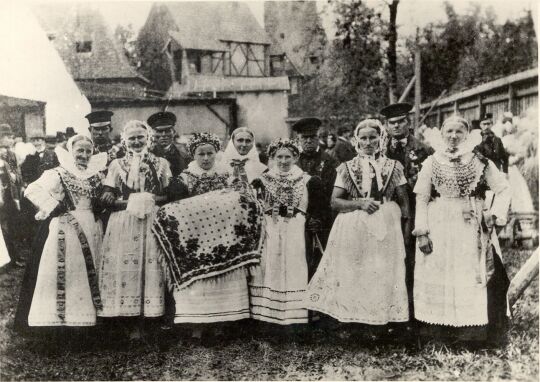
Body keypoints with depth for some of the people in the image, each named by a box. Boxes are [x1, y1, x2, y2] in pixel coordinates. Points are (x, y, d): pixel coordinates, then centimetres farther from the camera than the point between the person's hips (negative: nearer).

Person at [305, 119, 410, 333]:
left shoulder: (393, 167, 7)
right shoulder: (347, 168, 6)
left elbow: (404, 202, 7)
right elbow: (335, 202, 1)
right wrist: (360, 203, -13)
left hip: (385, 229, 0)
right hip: (352, 230, 0)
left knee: (383, 275, -1)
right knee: (352, 275, 0)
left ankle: (381, 319, 10)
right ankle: (350, 319, 11)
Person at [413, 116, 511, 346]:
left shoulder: (480, 161, 6)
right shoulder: (432, 163, 6)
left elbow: (503, 189, 10)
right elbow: (421, 199, 3)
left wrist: (495, 214, -6)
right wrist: (422, 232, -6)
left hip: (472, 231, 0)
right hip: (439, 230, 0)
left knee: (473, 283, 0)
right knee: (439, 285, 3)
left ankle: (474, 335, 11)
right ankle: (436, 334, 13)